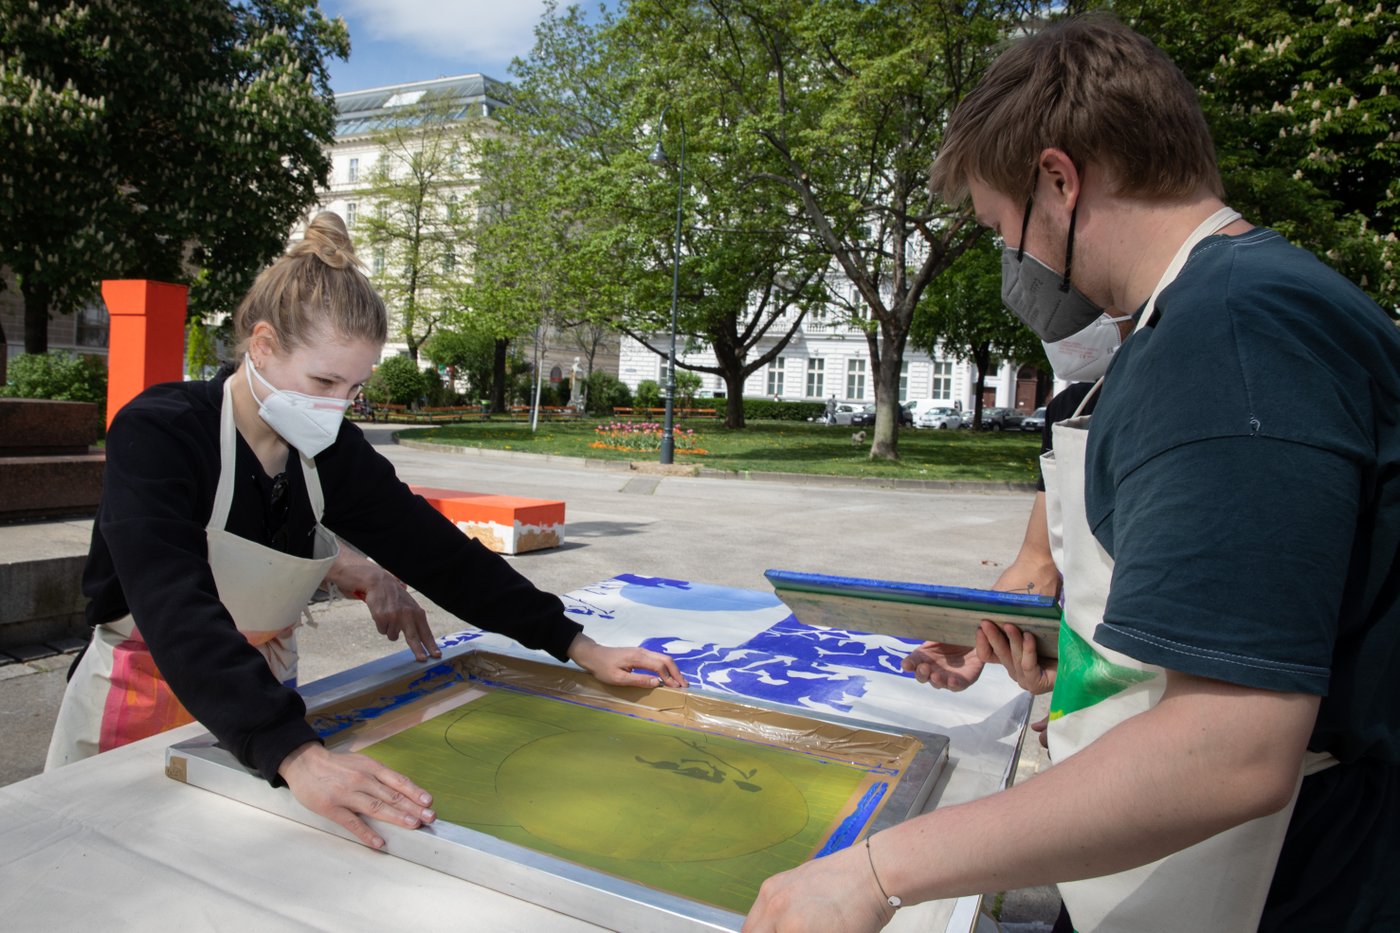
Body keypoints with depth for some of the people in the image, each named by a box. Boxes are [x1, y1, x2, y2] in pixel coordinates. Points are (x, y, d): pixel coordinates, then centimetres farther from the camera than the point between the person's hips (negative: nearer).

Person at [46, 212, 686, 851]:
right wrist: (297, 756, -50)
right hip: (139, 710, -3)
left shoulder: (333, 453, -9)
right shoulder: (156, 434, -24)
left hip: (267, 702, 4)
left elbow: (441, 555, -8)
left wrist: (580, 648, -12)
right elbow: (181, 616, -37)